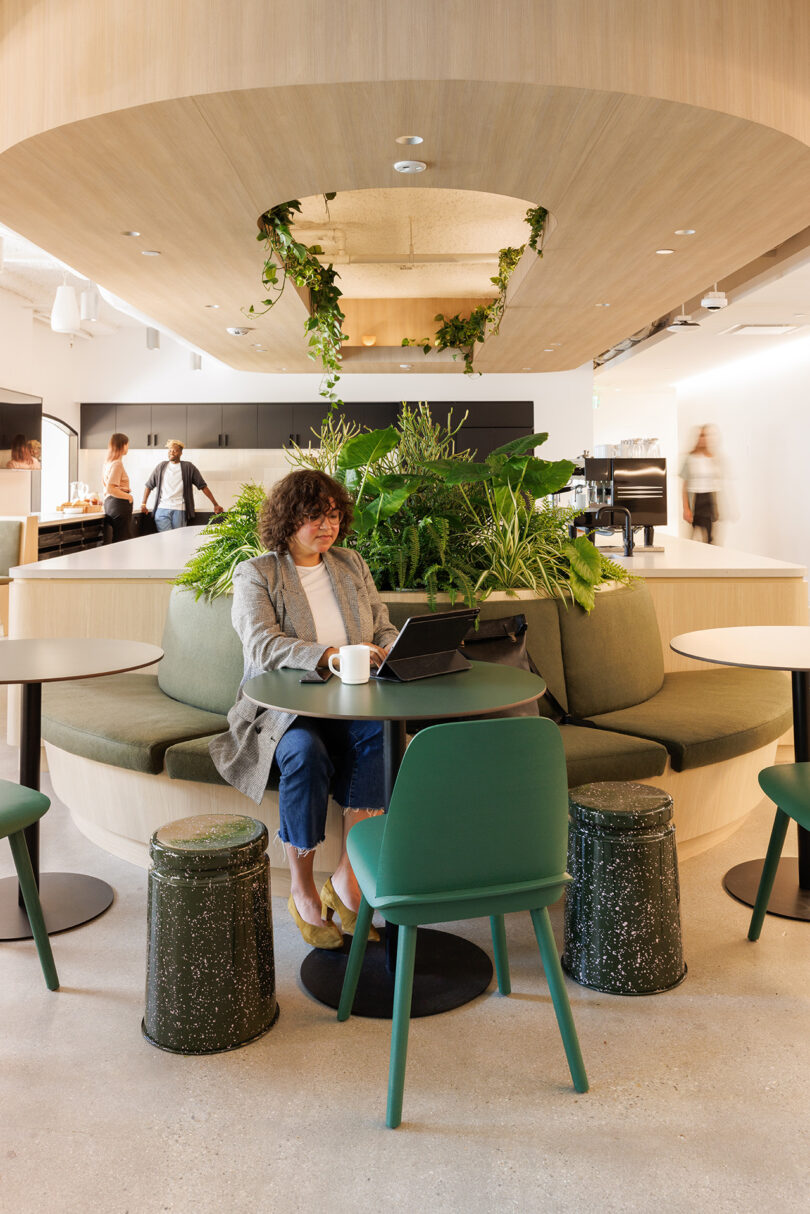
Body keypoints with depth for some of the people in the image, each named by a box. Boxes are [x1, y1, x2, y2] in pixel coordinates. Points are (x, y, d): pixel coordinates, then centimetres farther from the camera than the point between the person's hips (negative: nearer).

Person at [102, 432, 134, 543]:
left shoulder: (108, 462, 15)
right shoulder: (117, 464, -13)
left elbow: (105, 488, 22)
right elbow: (110, 489, -21)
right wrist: (128, 497, -12)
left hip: (109, 502, 10)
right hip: (120, 504, -10)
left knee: (112, 541, 9)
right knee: (123, 541, -8)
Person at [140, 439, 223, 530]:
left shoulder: (188, 467, 8)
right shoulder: (161, 467, 14)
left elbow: (203, 486, 6)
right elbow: (149, 485, 19)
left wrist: (215, 505, 2)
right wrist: (143, 504, 10)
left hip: (179, 510, -1)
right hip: (162, 510, 1)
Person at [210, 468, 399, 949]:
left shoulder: (352, 566, 16)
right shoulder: (255, 574, 1)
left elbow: (385, 630, 16)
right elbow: (263, 646, -15)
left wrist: (387, 651, -10)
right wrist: (330, 655, -30)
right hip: (283, 708, -3)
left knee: (378, 733, -31)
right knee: (306, 752, -36)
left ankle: (347, 877, -22)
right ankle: (303, 891, -18)